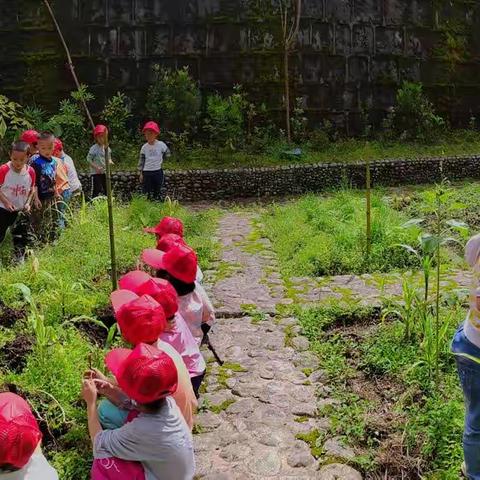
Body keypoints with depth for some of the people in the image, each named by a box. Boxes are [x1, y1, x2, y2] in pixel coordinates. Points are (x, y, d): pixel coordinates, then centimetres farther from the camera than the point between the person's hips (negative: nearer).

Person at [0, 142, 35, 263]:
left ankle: (19, 260, 30)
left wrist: (28, 203, -7)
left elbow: (32, 189, 6)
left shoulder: (30, 172, -7)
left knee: (22, 236, 13)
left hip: (22, 210, 3)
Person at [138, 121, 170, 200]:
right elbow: (141, 161, 6)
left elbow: (167, 154, 9)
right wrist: (141, 173, 4)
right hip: (146, 172, 1)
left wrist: (161, 162, 8)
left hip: (158, 172, -1)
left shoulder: (161, 145, -5)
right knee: (147, 193, 2)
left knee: (158, 191, 4)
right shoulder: (144, 147, 1)